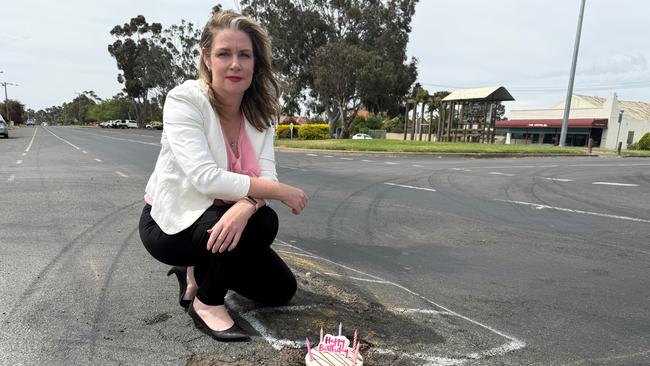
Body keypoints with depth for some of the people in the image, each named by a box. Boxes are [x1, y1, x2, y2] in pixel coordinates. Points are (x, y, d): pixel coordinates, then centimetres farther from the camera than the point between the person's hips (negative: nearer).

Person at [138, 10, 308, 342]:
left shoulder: (260, 110, -5)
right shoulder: (185, 99, -21)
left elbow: (266, 177, -17)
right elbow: (205, 178, -32)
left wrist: (245, 206, -40)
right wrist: (280, 191, -27)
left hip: (221, 220, 6)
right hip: (172, 223, -5)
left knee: (281, 290, 4)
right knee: (263, 223, -31)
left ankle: (198, 272, 21)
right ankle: (206, 302, -6)